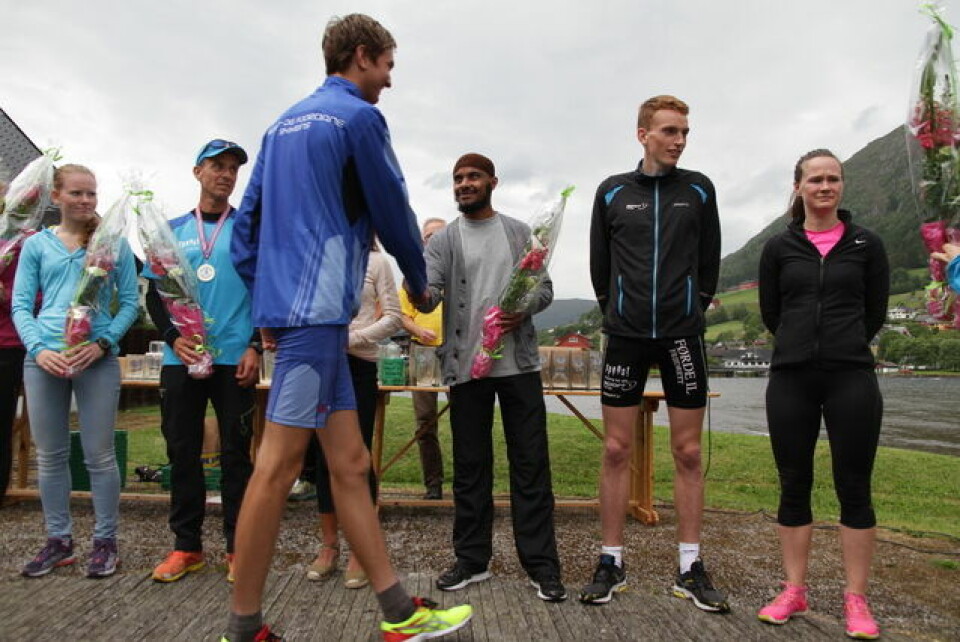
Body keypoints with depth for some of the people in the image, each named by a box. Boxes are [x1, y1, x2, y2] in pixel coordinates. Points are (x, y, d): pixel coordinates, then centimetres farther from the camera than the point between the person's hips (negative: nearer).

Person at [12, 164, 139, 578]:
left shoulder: (113, 243, 5)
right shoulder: (36, 245, 10)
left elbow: (129, 302, 2)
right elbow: (20, 306, 7)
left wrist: (102, 343, -12)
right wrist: (39, 349, -10)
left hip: (97, 358, -2)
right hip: (44, 358, 3)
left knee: (99, 455, 1)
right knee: (50, 455, 10)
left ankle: (105, 541, 14)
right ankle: (58, 540, 24)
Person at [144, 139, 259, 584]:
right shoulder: (173, 229, 12)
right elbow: (154, 293, 11)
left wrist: (255, 347, -8)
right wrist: (173, 337, -6)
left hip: (235, 359, -2)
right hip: (181, 359, 3)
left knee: (235, 452, 1)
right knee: (182, 451, 7)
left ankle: (238, 547, 11)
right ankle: (186, 545, 19)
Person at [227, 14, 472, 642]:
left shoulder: (284, 124, 22)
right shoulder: (359, 116, -3)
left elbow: (246, 223, 20)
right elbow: (393, 212, 0)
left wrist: (268, 303, 21)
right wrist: (419, 281, 16)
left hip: (285, 304, 9)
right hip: (318, 307, -9)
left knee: (350, 463, 7)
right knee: (279, 465, -4)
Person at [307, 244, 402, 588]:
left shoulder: (375, 261, 2)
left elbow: (392, 318, -2)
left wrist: (351, 338, -13)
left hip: (358, 365, -2)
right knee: (324, 455, 8)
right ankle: (328, 544, 21)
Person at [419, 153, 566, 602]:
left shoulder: (520, 233, 12)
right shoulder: (443, 241, 8)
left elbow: (545, 287, 10)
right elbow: (428, 293, -7)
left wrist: (525, 308, -12)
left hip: (519, 362, 0)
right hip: (466, 365, 0)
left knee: (530, 463, 1)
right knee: (470, 466, 7)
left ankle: (541, 563, 10)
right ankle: (472, 559, 20)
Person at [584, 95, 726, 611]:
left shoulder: (699, 189, 7)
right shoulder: (612, 192, 5)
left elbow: (709, 260, 11)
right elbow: (599, 264, 9)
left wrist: (694, 309, 8)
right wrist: (616, 313, 8)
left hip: (683, 336, 1)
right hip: (625, 336, 0)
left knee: (687, 453, 5)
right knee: (616, 450, 2)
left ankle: (690, 567, 18)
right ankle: (611, 563, 15)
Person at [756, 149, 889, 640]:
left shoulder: (867, 244, 5)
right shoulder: (779, 247, 6)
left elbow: (876, 313, 9)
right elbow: (770, 313, 9)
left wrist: (844, 347, 13)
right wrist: (804, 345, 11)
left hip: (852, 377, -1)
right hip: (790, 378, 1)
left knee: (854, 488, 3)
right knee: (794, 486, 8)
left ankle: (856, 599, 16)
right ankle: (794, 591, 20)